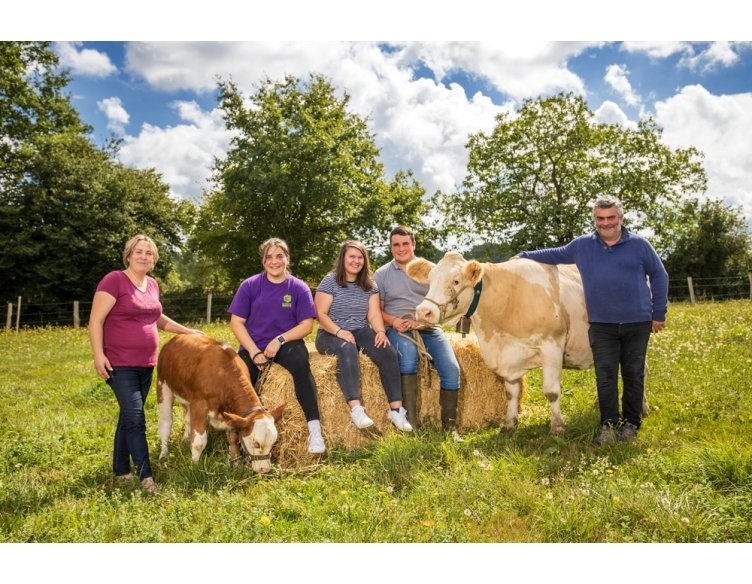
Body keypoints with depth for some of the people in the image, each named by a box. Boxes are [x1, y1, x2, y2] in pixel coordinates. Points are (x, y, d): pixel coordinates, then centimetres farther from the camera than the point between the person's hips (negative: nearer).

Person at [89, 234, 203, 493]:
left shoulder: (153, 285, 11)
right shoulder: (114, 280, -10)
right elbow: (96, 320, -13)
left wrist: (188, 331, 23)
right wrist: (98, 354, -20)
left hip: (146, 364, 7)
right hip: (120, 364, -7)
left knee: (128, 417, 15)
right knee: (135, 418, -9)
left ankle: (121, 470, 27)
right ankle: (146, 476, -2)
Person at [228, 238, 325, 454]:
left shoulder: (299, 287, 0)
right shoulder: (250, 285, 1)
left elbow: (306, 325, -3)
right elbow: (236, 322, -1)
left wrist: (279, 340, -18)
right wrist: (254, 352, -13)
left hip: (287, 343, -1)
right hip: (254, 345, 1)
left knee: (301, 363, -32)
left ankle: (314, 428, -31)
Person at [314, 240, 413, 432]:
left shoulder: (370, 284, 10)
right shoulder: (330, 281, -3)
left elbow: (374, 315, 3)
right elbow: (321, 314, -9)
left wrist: (380, 332, -19)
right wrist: (339, 331, -25)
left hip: (360, 331, 4)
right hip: (331, 334, -4)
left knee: (388, 351, -24)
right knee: (347, 349, -39)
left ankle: (396, 409, -23)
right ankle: (356, 409, -46)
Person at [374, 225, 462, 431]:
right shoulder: (381, 274, 10)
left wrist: (420, 320, -12)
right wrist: (393, 321, -12)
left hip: (428, 327, 2)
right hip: (398, 328, -2)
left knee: (451, 369, -20)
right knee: (408, 352, -37)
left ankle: (449, 427, -4)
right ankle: (410, 425, -35)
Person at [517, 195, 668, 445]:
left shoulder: (639, 244, 1)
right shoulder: (582, 245, 7)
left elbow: (659, 276, 7)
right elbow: (556, 255, 22)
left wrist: (659, 314, 5)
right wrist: (525, 256, 21)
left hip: (637, 323, -1)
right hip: (601, 325, 1)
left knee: (633, 375, 8)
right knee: (605, 376, 1)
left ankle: (631, 424, 21)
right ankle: (609, 426, 9)